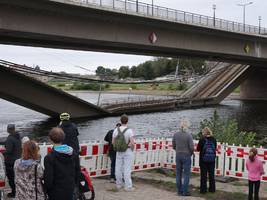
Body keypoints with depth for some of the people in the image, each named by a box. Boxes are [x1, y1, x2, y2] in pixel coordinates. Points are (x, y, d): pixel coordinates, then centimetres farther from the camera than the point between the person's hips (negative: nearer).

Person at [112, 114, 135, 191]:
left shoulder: (116, 130, -4)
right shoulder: (129, 131, -18)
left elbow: (113, 142, 1)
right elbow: (132, 143, -23)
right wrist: (132, 150, -5)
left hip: (119, 152, 4)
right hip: (128, 152, -4)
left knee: (118, 168, 13)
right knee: (127, 169, -1)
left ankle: (119, 184, 23)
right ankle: (128, 186, 3)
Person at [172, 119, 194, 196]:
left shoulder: (175, 134, -2)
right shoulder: (189, 135, -14)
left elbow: (173, 146, 5)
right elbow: (191, 147, -14)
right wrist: (191, 153, 6)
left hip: (178, 156, 4)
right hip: (186, 156, -4)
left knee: (178, 174, 11)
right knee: (186, 174, 4)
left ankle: (179, 191, 17)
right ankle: (185, 191, 4)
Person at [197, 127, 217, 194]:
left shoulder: (202, 140, -13)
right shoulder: (214, 140, -2)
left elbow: (198, 149, -6)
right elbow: (215, 148, 10)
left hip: (203, 160, -3)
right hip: (212, 160, 3)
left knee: (203, 175, 4)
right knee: (211, 174, 13)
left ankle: (203, 189, 7)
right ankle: (212, 189, 20)